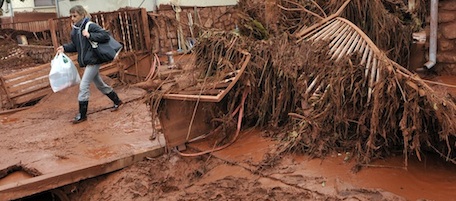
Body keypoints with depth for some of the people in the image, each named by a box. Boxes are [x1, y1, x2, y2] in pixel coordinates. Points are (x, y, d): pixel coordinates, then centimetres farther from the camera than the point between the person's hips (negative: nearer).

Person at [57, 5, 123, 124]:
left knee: (83, 86, -10)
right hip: (86, 62, 8)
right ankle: (117, 101, 35)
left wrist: (90, 35, -24)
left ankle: (82, 115, 0)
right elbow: (75, 46, 17)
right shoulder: (74, 30, 9)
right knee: (99, 84, 18)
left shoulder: (90, 26, -13)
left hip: (93, 61, -8)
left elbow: (106, 35, -19)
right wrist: (64, 48, 1)